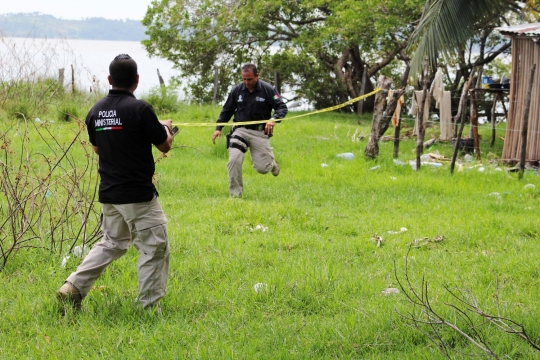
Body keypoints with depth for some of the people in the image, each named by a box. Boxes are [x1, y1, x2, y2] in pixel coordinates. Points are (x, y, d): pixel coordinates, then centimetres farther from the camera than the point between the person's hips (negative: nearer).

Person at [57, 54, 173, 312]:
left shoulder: (96, 111, 3)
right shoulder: (140, 109, -16)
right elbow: (164, 145, -5)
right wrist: (166, 128, 15)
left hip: (108, 192, 7)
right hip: (138, 194, -7)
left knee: (112, 243, 21)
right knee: (155, 247, 3)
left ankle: (73, 288, 13)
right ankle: (149, 307, 4)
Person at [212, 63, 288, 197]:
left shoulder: (268, 89, -6)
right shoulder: (237, 90, 2)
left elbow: (282, 107, -5)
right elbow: (226, 110, 14)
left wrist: (273, 119, -25)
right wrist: (218, 128, 6)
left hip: (260, 132, -2)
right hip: (240, 130, 2)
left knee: (262, 168, -3)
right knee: (234, 160, -20)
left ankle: (271, 162, 37)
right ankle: (235, 194, -8)